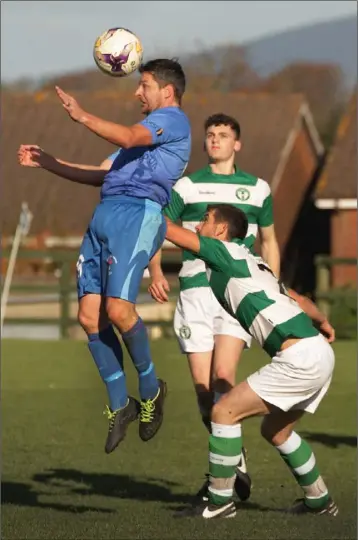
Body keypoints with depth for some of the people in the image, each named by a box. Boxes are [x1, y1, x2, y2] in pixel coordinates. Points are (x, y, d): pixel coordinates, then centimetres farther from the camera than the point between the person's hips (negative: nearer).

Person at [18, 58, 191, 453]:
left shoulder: (173, 120, 4)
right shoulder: (148, 131, 34)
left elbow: (129, 138, -14)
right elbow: (102, 175, 31)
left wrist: (83, 117, -18)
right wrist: (45, 163, 25)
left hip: (137, 213, -9)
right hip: (106, 214, 9)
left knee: (118, 308, -21)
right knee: (89, 315, -2)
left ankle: (150, 388, 0)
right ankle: (119, 404, 6)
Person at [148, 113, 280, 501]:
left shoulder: (257, 189, 11)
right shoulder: (186, 187, 8)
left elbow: (269, 241, 22)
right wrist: (155, 273, -14)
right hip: (195, 291, 1)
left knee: (223, 376, -20)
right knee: (202, 386, -1)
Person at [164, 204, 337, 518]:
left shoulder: (226, 252, -2)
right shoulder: (251, 263, 23)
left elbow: (168, 230, 1)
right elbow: (300, 300, 34)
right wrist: (321, 322, 52)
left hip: (301, 359, -10)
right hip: (318, 354, 10)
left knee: (224, 412, -6)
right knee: (276, 431, 25)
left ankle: (220, 502, -1)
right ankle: (319, 501, 35)